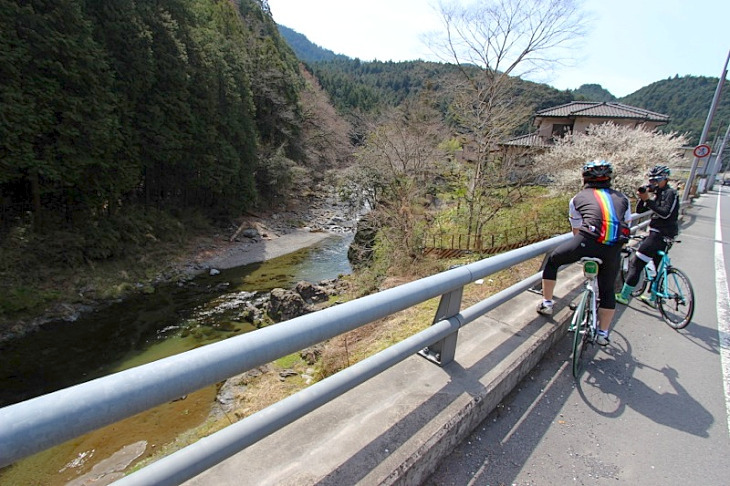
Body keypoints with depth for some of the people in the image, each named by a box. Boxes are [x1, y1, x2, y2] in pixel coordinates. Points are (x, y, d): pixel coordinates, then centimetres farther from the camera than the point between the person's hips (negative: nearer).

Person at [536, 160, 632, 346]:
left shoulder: (578, 198, 20)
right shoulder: (622, 198, 25)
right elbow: (626, 225, 32)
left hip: (588, 241, -3)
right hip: (614, 249, 3)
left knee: (553, 260, 22)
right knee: (607, 290, 22)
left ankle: (546, 303, 24)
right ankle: (603, 333, 31)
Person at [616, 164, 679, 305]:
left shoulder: (671, 193, -8)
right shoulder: (658, 194, 18)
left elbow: (665, 213, -21)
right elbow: (639, 210, 11)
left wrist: (647, 200, -24)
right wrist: (643, 196, -5)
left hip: (660, 235, -10)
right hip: (658, 234, 10)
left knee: (636, 263, -13)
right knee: (658, 268, 17)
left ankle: (624, 296, -13)